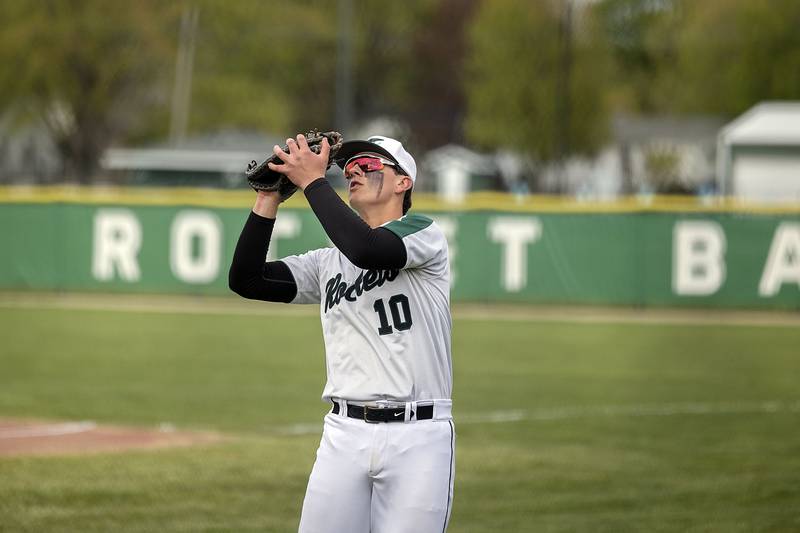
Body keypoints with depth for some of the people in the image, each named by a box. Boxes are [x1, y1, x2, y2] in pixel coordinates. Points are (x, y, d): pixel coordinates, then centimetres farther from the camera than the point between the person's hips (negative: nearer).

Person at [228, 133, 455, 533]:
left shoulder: (423, 234, 1)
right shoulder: (328, 263, 18)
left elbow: (367, 249, -20)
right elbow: (246, 280, 9)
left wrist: (312, 181, -12)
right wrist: (269, 198, 3)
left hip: (418, 437, -5)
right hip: (344, 435, 5)